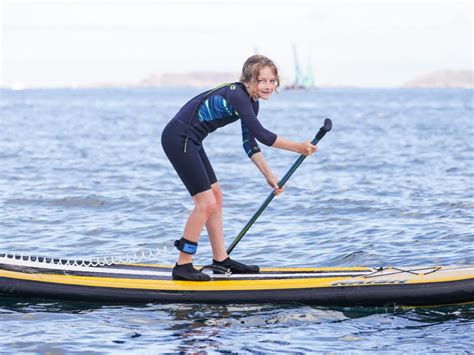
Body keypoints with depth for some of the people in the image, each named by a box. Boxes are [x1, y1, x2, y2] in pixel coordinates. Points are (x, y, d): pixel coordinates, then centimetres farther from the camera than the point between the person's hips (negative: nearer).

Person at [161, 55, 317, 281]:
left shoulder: (251, 102, 9)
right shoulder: (236, 94, -21)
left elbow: (249, 143, 17)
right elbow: (261, 135, -26)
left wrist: (269, 176, 14)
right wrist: (299, 148, -22)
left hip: (189, 141, 10)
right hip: (178, 139, -10)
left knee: (216, 195, 15)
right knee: (206, 203, -10)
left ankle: (220, 260, 24)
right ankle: (182, 267, -3)